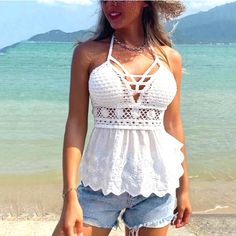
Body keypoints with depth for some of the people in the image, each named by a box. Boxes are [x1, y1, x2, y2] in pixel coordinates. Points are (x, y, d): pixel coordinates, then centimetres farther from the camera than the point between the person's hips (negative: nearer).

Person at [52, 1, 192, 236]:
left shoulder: (170, 58, 4)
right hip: (101, 183, -1)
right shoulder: (88, 53, -2)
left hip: (156, 186, 2)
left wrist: (183, 188, 13)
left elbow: (173, 126, 9)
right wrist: (70, 196, -12)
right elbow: (76, 124, -5)